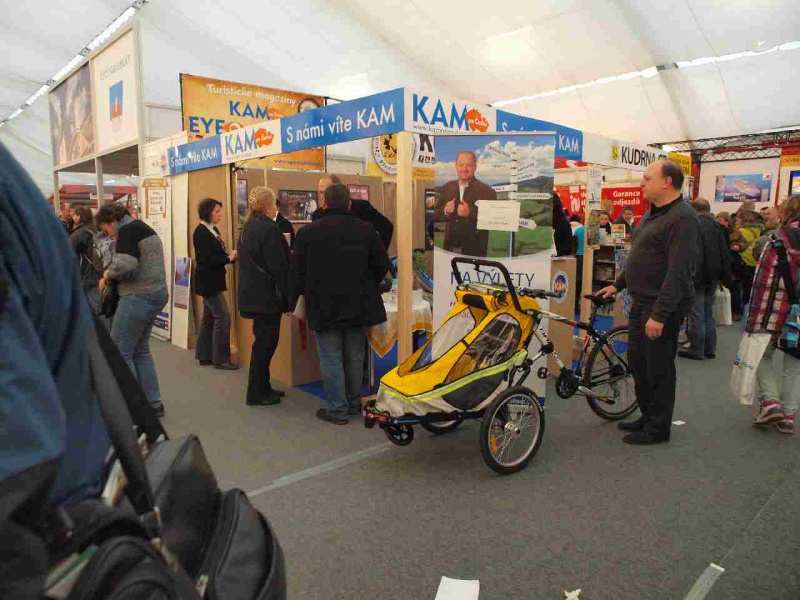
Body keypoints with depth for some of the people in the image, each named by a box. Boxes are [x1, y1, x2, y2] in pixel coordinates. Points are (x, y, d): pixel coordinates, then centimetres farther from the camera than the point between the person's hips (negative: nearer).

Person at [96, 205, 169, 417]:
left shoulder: (127, 230, -11)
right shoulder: (141, 227, 19)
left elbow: (124, 265, -25)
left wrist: (108, 274, -4)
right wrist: (110, 278, 10)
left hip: (139, 297, -10)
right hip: (156, 293, 10)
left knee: (120, 353, 0)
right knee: (141, 350, 17)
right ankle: (153, 404, 22)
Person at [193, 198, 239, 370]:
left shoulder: (213, 230, 12)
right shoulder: (201, 232, -14)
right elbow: (206, 259, -21)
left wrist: (232, 255, -3)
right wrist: (228, 258, -15)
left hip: (213, 281, 9)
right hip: (208, 281, -9)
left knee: (209, 318, 14)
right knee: (223, 317, -9)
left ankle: (205, 356, 24)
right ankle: (220, 359, -2)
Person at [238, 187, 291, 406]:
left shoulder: (249, 226, 13)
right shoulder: (269, 228, -17)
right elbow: (279, 266, -19)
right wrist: (288, 295, -13)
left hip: (253, 293, 10)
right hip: (267, 295, -10)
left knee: (264, 340, 17)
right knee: (266, 342, -1)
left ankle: (263, 387, 25)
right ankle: (256, 393, 8)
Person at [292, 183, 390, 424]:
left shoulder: (307, 232, -6)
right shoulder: (366, 230, -1)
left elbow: (297, 272, -2)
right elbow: (382, 266, 4)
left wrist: (299, 296, 16)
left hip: (324, 306, -2)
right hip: (358, 305, 3)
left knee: (331, 359, 5)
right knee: (354, 357, 14)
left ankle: (337, 409, 10)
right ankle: (354, 403, 25)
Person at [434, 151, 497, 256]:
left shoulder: (487, 191, -6)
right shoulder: (447, 188, 8)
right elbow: (435, 215, 10)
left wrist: (470, 212, -25)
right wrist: (445, 210, -11)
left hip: (474, 249, -4)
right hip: (450, 247, 4)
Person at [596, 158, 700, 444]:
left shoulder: (682, 218, -18)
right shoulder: (653, 213, 14)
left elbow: (678, 273, -24)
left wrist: (660, 315, -26)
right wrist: (618, 284, 20)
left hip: (662, 306, -10)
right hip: (641, 302, 10)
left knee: (658, 367, 1)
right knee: (637, 360, 16)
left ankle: (658, 427, 16)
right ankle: (647, 416, 31)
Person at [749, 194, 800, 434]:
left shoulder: (777, 246, -10)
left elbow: (764, 289, -12)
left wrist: (754, 321, -7)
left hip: (775, 315, -4)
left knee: (762, 355, 13)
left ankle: (770, 401, -2)